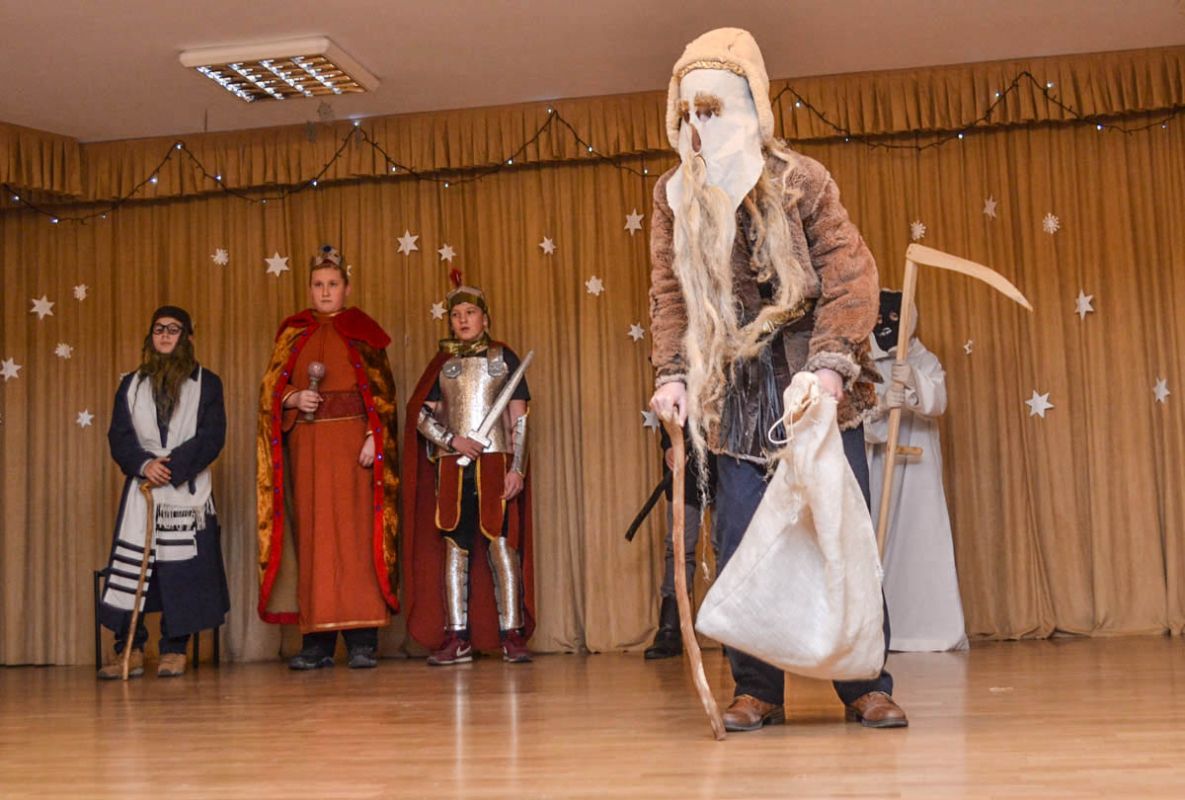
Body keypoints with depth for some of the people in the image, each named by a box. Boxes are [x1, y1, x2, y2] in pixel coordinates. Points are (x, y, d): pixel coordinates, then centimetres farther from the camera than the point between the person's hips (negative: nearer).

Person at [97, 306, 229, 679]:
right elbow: (118, 436, 5)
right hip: (141, 488, 2)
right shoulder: (131, 384, 14)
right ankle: (130, 650, -1)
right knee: (130, 567, -5)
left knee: (184, 571, -4)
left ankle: (175, 651, 4)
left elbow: (212, 437, -3)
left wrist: (173, 466, -15)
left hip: (188, 490, -2)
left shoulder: (206, 383, 7)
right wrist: (144, 464, -14)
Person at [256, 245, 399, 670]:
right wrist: (294, 399, -10)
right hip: (306, 443, 3)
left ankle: (363, 639, -6)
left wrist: (373, 437, -12)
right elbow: (271, 389, 11)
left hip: (351, 440, -3)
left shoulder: (361, 331, 8)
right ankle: (317, 641, 3)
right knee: (312, 534, 0)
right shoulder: (293, 335, 16)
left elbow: (382, 391, 1)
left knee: (353, 532, -7)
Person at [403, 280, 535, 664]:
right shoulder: (442, 363, 14)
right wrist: (452, 439, -9)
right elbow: (421, 416, 9)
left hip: (496, 465, -2)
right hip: (452, 468, 2)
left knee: (502, 545, -7)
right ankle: (457, 639, 5)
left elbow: (519, 419, 3)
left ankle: (512, 635, -3)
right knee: (454, 549, 1)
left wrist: (517, 469, -6)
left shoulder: (503, 357, 8)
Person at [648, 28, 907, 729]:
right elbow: (669, 294, 8)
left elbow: (852, 275, -8)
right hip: (735, 396, 2)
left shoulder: (802, 181, -2)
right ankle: (758, 691, 11)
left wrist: (832, 363, -21)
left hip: (816, 391, -2)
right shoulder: (675, 198, 7)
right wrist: (672, 373, -5)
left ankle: (866, 685, 9)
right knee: (743, 546, 1)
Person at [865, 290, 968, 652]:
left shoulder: (926, 362, 6)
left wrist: (913, 381, -30)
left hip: (917, 466, -1)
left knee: (923, 539, -6)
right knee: (878, 540, -3)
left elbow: (937, 404, -11)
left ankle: (934, 628, -3)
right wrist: (880, 405, -21)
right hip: (877, 465, 1)